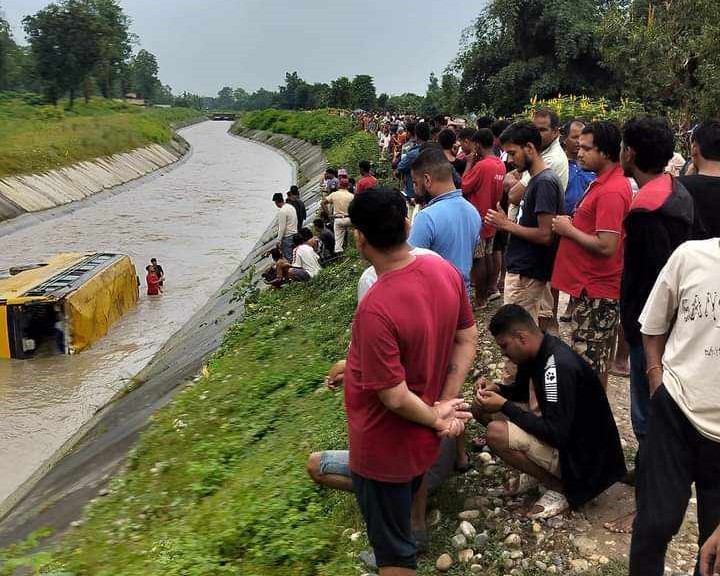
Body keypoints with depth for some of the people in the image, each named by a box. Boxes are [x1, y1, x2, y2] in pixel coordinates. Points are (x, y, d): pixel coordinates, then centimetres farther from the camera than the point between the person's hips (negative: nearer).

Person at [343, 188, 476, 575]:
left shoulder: (375, 309, -35)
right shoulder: (445, 272, -11)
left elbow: (394, 397, -28)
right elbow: (467, 339, -1)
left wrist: (435, 418, -11)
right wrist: (446, 403, -6)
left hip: (384, 448, -8)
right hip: (422, 439, 8)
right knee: (405, 506, 35)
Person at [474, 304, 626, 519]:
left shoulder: (558, 366, -29)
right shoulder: (537, 353, -1)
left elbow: (556, 434, -30)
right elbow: (522, 390, 19)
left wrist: (504, 406, -25)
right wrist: (498, 390, -3)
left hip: (580, 456, -9)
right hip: (555, 431, 9)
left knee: (496, 433, -28)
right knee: (481, 407, 2)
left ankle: (560, 488, -7)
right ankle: (538, 470, 10)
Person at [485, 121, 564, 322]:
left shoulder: (545, 182, -17)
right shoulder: (537, 179, 14)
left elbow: (545, 235, -23)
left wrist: (507, 225, -13)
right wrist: (507, 222, 5)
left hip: (526, 275, -10)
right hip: (528, 270, 10)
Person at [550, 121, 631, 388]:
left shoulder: (611, 191, -21)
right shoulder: (605, 182, 11)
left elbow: (606, 247, -26)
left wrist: (568, 229, -14)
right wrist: (571, 224, 4)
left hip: (595, 290, -10)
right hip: (591, 286, 10)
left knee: (588, 361, -1)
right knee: (596, 359, 19)